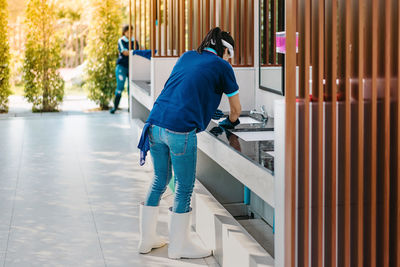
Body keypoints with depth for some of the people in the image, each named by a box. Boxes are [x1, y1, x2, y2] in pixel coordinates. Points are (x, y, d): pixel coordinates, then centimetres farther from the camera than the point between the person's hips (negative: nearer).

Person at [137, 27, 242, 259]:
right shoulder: (222, 67, 5)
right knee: (184, 187, 8)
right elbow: (236, 108, 15)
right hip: (180, 129, -7)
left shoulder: (187, 56, 21)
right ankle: (180, 246, 20)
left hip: (155, 123, 7)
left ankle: (147, 239, 31)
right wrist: (231, 121, 36)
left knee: (160, 180, 21)